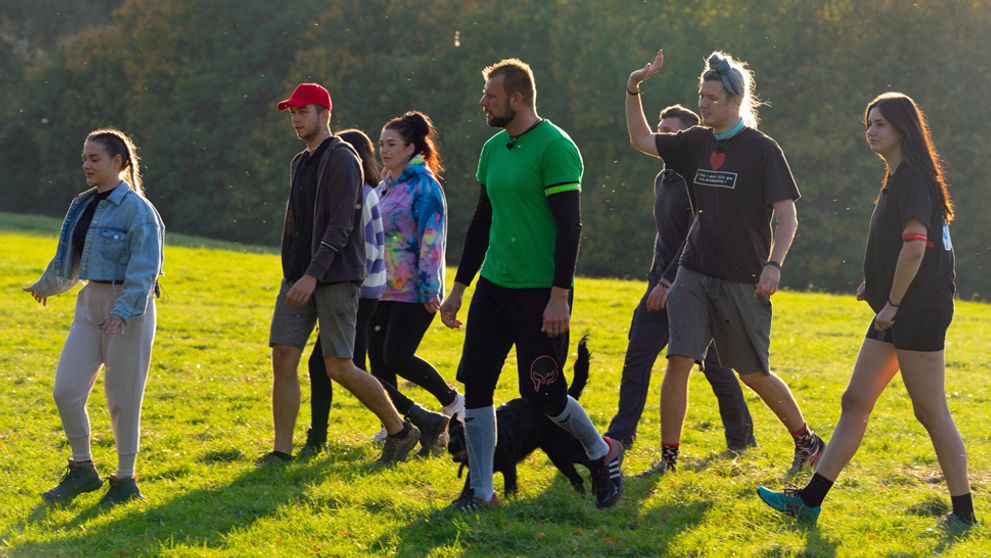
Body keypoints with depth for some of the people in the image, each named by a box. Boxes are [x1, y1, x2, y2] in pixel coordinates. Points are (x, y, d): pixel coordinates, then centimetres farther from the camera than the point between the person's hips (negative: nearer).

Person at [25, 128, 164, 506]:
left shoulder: (137, 209, -13)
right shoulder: (84, 205, 11)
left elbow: (144, 269, -20)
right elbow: (70, 258, 26)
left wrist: (124, 312, -30)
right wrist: (47, 286, 39)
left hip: (129, 308, -7)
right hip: (90, 304, 7)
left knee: (123, 398, 0)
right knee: (65, 390, 1)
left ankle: (125, 479, 13)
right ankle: (82, 469, 16)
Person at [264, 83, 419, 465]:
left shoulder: (341, 158, -10)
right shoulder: (300, 163, 17)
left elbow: (340, 225, -18)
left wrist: (313, 275, -25)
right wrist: (293, 274, 19)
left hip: (336, 276, -8)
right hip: (298, 276, 8)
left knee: (339, 366, -6)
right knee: (283, 358, -1)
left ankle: (399, 430, 11)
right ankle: (282, 450, 4)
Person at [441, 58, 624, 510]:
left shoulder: (555, 148, -13)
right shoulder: (493, 148, 12)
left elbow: (569, 226, -17)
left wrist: (560, 295, -21)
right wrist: (459, 287, 19)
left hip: (540, 292, -8)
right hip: (493, 286, 8)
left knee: (543, 393, -3)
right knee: (476, 384, 1)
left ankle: (602, 453, 23)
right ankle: (480, 491, 9)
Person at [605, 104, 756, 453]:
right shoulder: (662, 179, 14)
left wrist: (668, 282, -23)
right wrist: (657, 278, 18)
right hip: (662, 283, 7)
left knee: (713, 365, 2)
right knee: (637, 356, -4)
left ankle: (742, 438, 18)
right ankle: (621, 435, -5)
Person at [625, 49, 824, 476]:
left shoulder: (762, 150, -8)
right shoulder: (696, 143, 8)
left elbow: (787, 216, -9)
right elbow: (641, 140, 18)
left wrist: (774, 264, -23)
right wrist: (633, 89, 4)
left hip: (743, 281, -4)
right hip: (695, 274, 4)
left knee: (754, 374, 6)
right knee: (678, 363, -9)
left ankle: (807, 441, 26)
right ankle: (668, 456, -1)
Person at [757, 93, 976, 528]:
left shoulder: (914, 178, -13)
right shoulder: (897, 179, 18)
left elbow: (915, 248, -23)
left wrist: (893, 303, -17)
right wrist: (875, 283, 16)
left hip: (918, 311, -10)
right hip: (895, 314, 10)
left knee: (931, 412, -4)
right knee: (855, 402, 6)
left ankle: (963, 511, 6)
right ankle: (810, 500, 6)